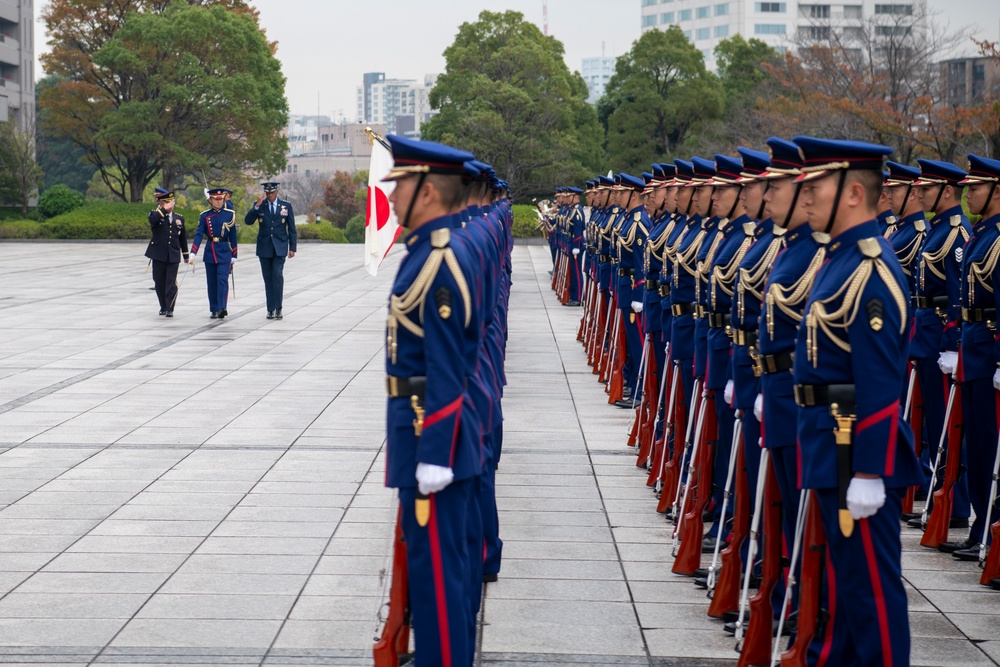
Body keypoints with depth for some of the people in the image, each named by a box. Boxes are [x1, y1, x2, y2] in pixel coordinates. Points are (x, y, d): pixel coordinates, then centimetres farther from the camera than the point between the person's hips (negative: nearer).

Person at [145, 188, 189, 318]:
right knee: (159, 282, 5)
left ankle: (170, 309, -7)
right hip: (159, 254, -1)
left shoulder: (179, 218, 11)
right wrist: (164, 209, -20)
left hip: (173, 255, 1)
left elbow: (183, 237, 18)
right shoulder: (155, 214, 2)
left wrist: (186, 255, 20)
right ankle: (163, 307, 20)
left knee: (171, 282, -8)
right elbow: (152, 220, -25)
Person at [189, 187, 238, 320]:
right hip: (210, 252, 2)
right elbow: (198, 234, -5)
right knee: (212, 282, 5)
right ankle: (215, 310, 13)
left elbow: (233, 236, 6)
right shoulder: (204, 216, 2)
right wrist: (193, 253, -16)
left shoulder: (229, 215, 2)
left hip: (224, 252, -2)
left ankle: (222, 308, -22)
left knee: (222, 279, -15)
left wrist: (234, 256, 7)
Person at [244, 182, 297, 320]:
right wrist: (257, 205, -17)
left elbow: (292, 228, 6)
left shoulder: (286, 206, 4)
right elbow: (248, 221, -8)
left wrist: (292, 248, 1)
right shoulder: (259, 206, 5)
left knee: (277, 275, -16)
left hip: (279, 247, -2)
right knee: (268, 278, 4)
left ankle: (278, 308, -11)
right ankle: (270, 309, 10)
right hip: (264, 247, 2)